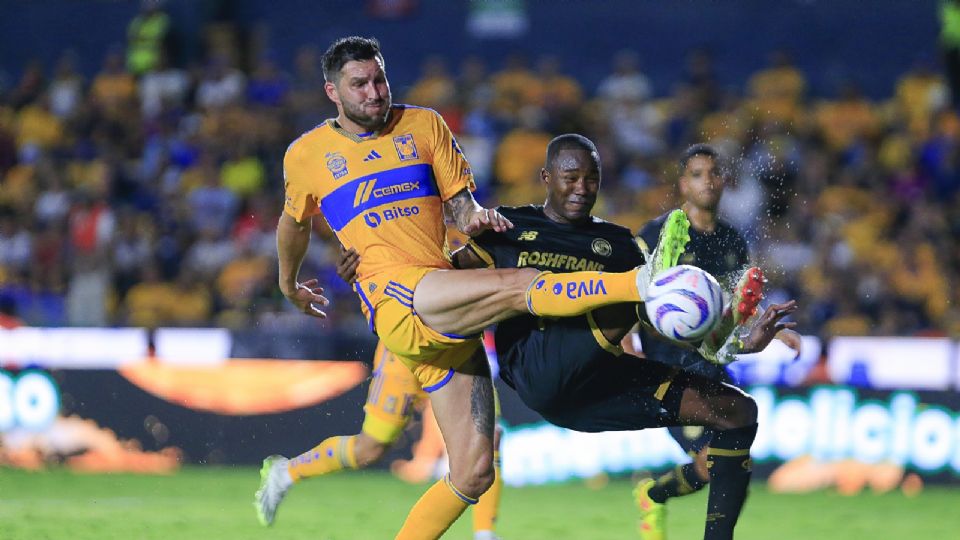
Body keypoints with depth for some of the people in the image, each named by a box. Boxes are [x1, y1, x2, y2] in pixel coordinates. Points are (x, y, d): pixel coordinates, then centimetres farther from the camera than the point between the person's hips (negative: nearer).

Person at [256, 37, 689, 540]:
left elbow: (460, 202, 17)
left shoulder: (424, 125, 17)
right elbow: (294, 222, 31)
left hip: (450, 320, 4)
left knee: (474, 472, -4)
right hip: (396, 297, -4)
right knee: (518, 285, -30)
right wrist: (288, 282, 44)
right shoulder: (306, 154, 12)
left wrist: (475, 216, -6)